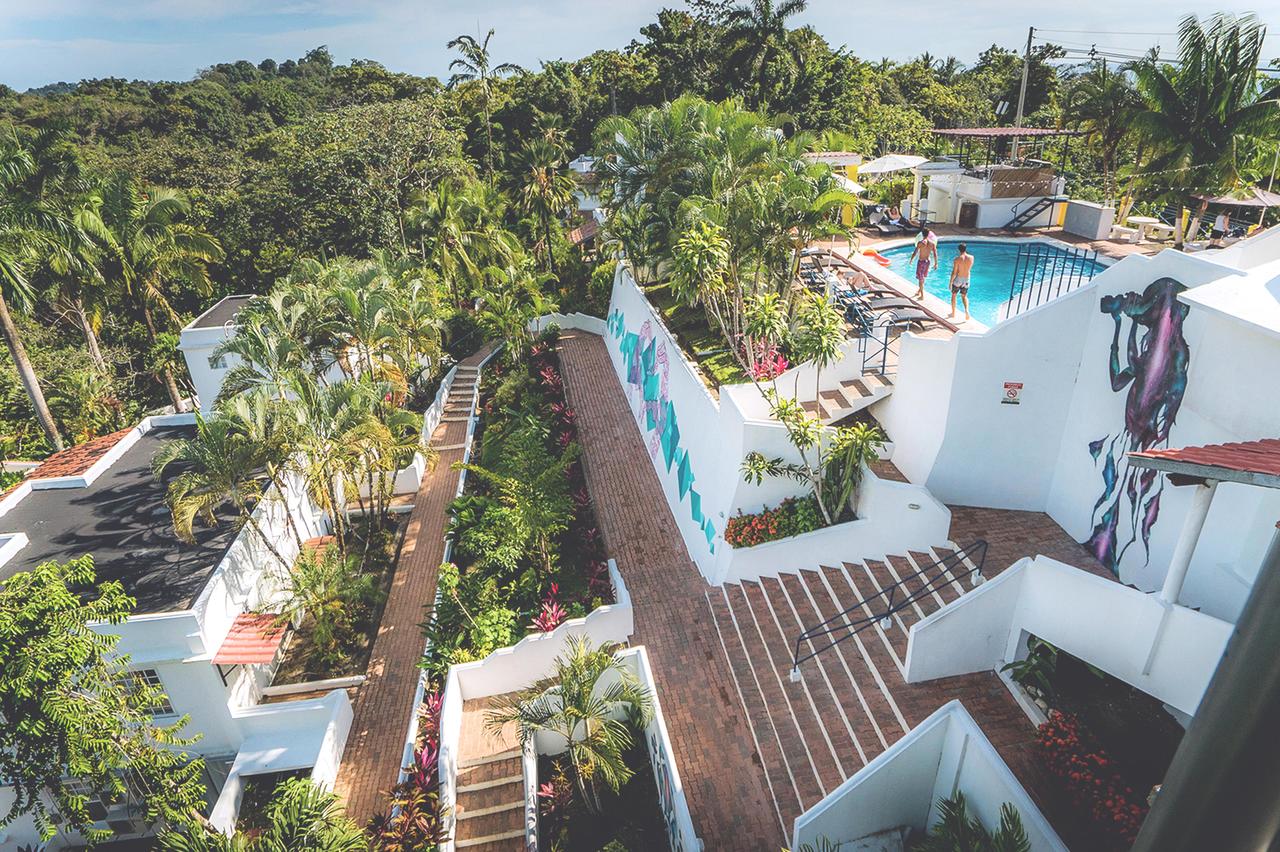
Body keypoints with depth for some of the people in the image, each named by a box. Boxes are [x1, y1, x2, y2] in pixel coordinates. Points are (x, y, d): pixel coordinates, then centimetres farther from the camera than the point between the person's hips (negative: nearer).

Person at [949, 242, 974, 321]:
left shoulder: (957, 259, -17)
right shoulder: (971, 257, -5)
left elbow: (954, 272, -17)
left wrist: (950, 282, -7)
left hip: (958, 279, -4)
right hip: (966, 280, 4)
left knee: (954, 295, 16)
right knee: (964, 296, 19)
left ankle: (953, 313, 24)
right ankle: (966, 310, -6)